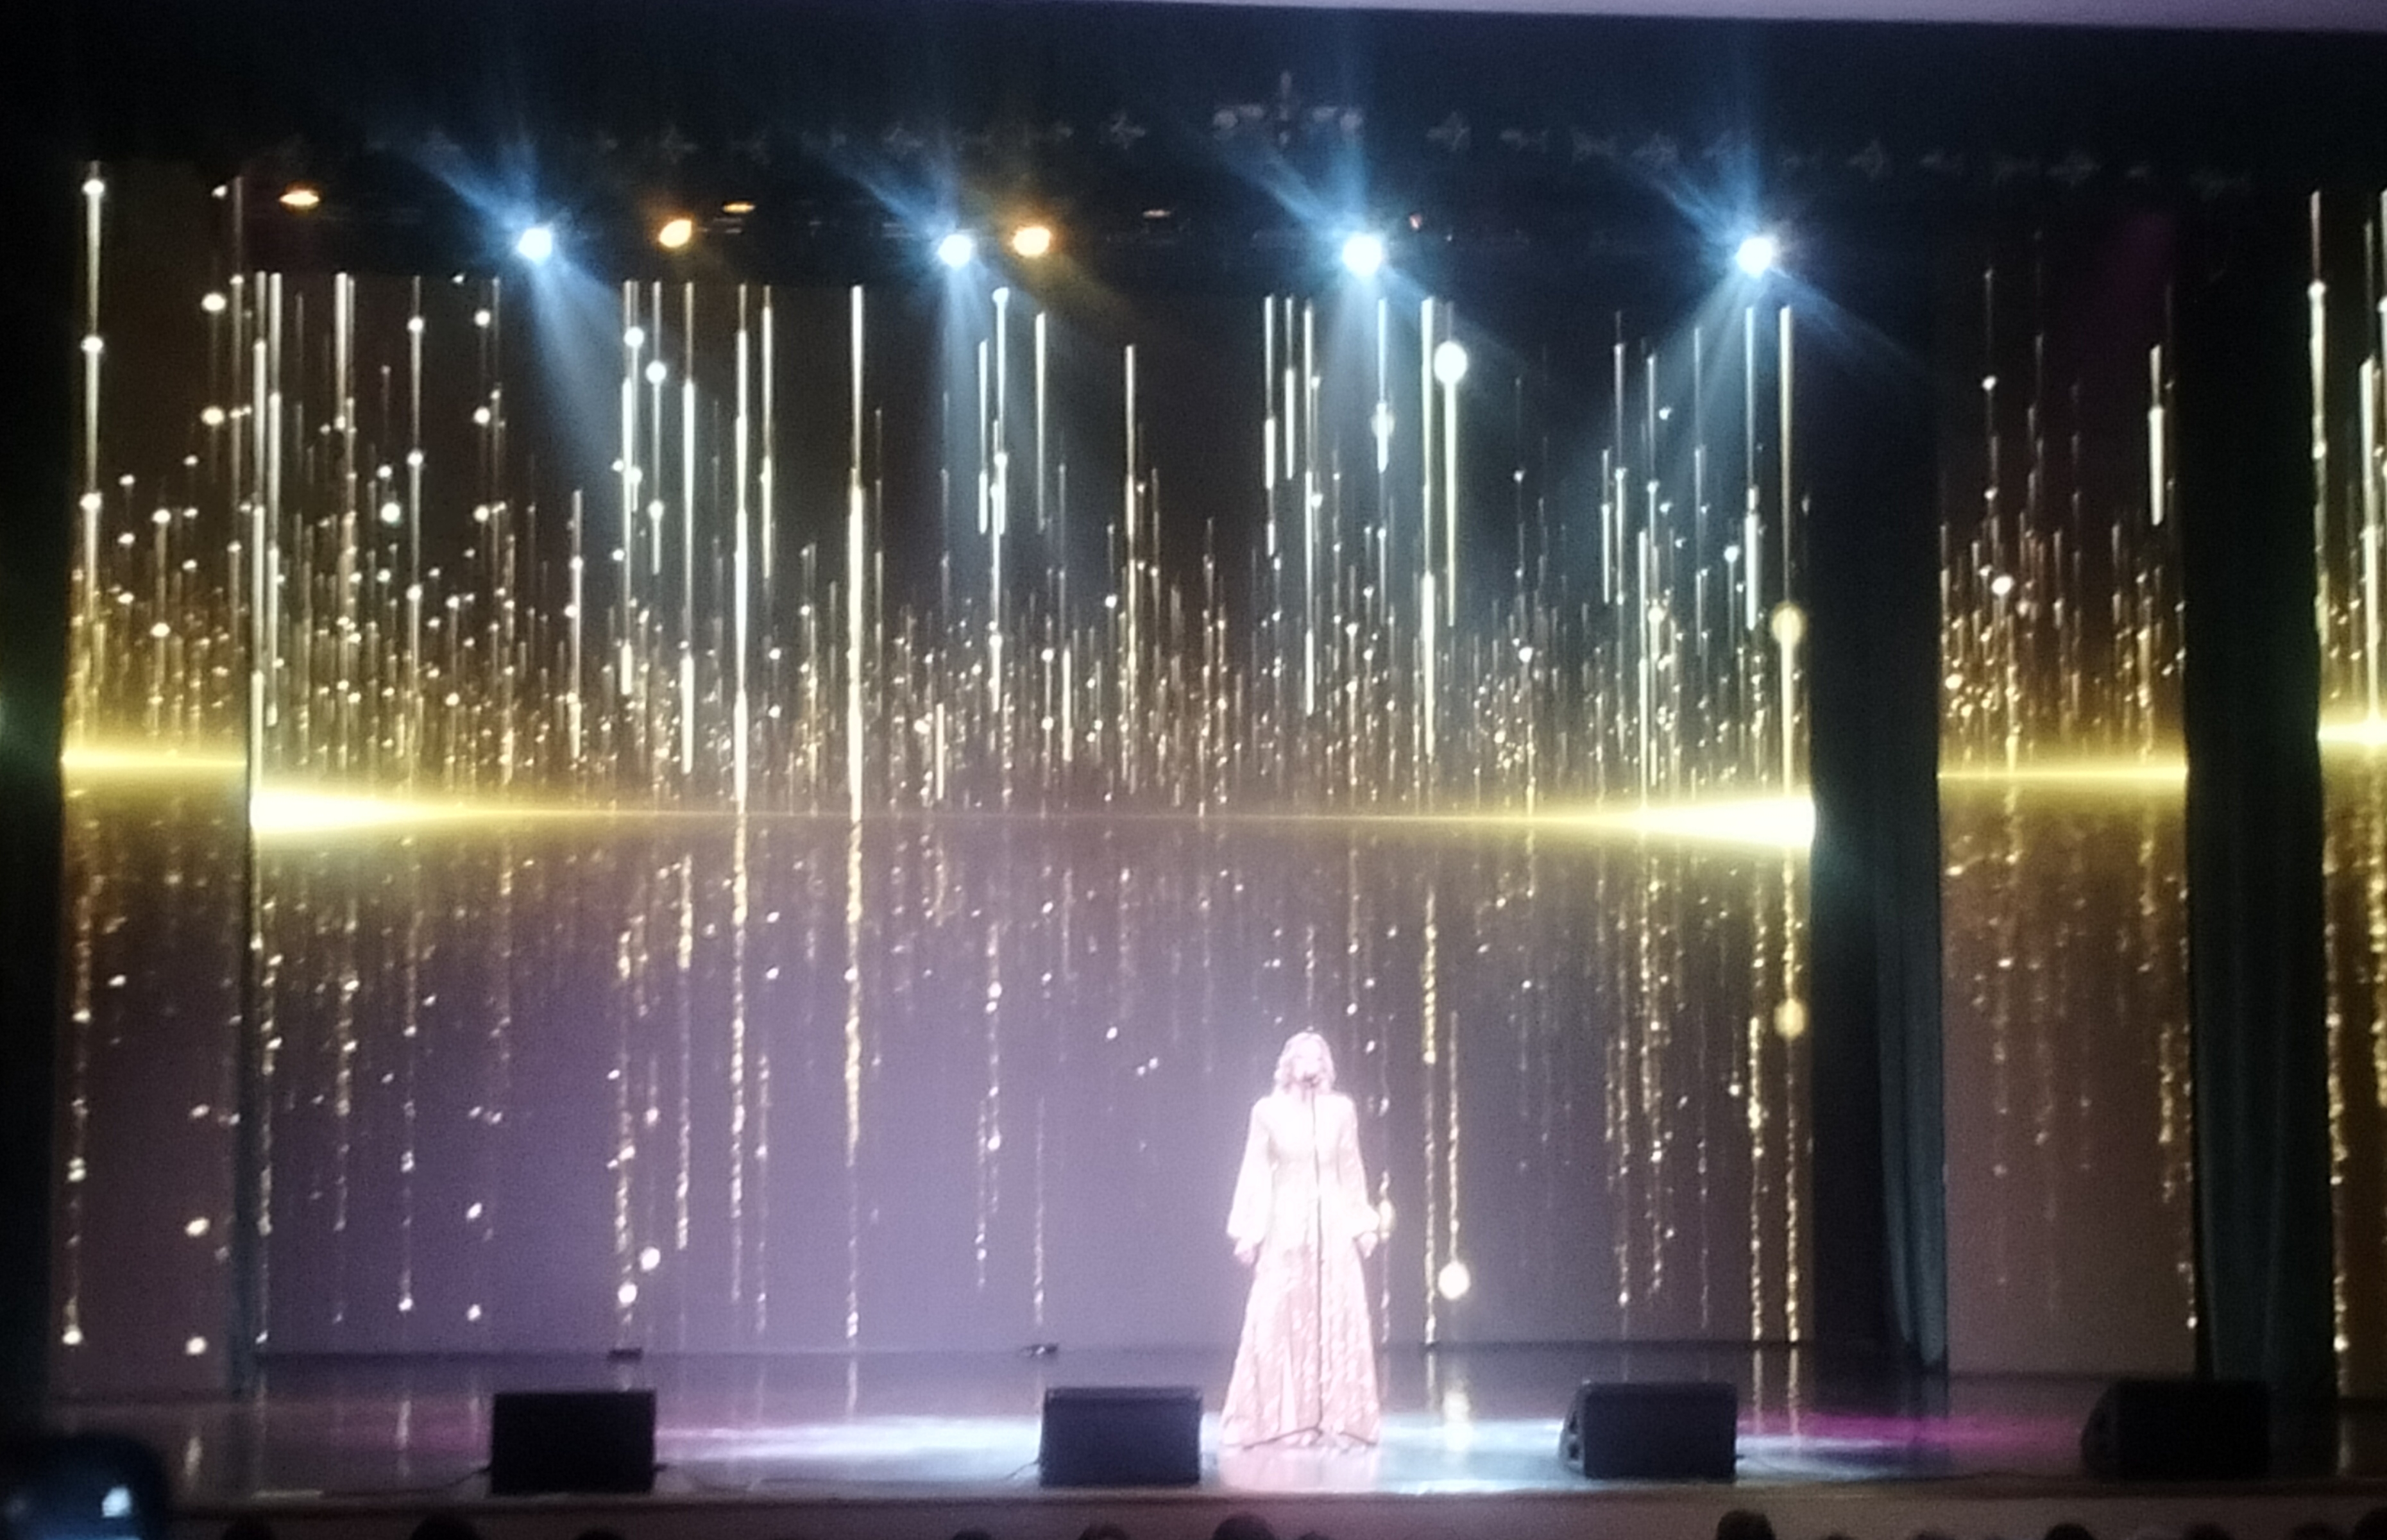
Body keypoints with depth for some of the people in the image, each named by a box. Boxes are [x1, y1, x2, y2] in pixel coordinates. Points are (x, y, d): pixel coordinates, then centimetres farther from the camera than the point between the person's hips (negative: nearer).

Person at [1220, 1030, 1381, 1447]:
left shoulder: (1341, 1109, 6)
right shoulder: (1268, 1111, 1)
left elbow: (1352, 1171, 11)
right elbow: (1255, 1173, 2)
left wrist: (1362, 1225, 9)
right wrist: (1248, 1231, -1)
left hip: (1333, 1227, 2)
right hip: (1286, 1227, -2)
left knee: (1338, 1320, 0)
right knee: (1280, 1321, -3)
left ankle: (1336, 1419, 5)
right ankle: (1280, 1419, 4)